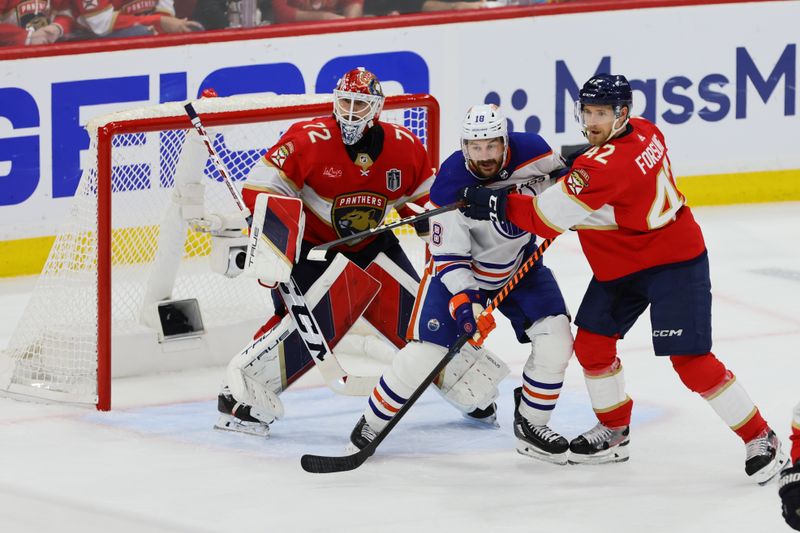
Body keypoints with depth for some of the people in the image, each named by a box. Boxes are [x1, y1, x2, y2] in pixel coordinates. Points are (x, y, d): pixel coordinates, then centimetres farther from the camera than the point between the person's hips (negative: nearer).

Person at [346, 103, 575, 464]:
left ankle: (530, 424, 6)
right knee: (425, 351, -13)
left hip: (520, 266, 4)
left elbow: (561, 179, 5)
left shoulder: (530, 152, -21)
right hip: (461, 270, -4)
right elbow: (448, 257, -23)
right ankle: (371, 424, 5)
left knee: (555, 337, -12)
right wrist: (463, 298, -36)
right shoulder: (450, 187, -28)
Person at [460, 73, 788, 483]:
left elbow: (550, 217, -31)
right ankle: (614, 432, 28)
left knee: (690, 360, -12)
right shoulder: (644, 132, -4)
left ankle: (761, 439, 0)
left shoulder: (607, 165, -30)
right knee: (591, 342, 10)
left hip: (673, 264, -10)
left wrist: (498, 205, -25)